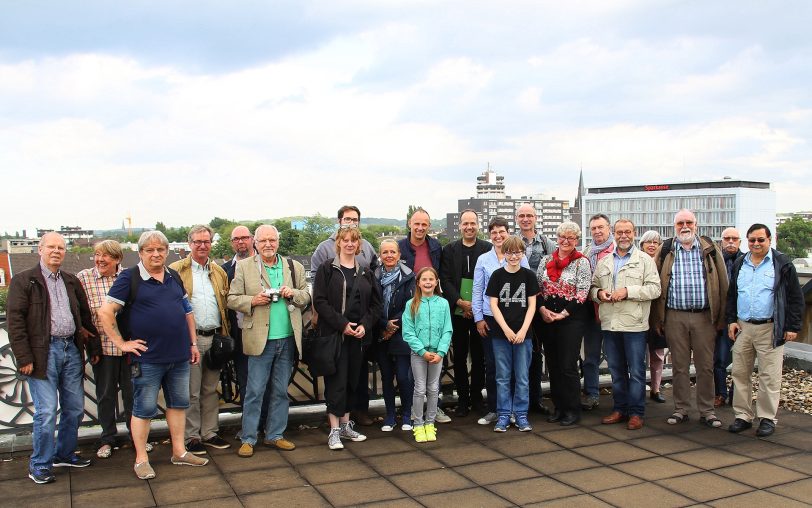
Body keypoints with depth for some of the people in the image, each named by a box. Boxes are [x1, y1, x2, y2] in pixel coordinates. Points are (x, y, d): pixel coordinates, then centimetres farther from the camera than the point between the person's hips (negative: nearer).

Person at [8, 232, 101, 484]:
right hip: (43, 352, -6)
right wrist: (24, 357, -13)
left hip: (71, 349, 6)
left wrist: (93, 348, 15)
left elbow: (85, 317, 19)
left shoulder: (72, 282, 15)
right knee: (46, 411, -5)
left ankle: (64, 454, 29)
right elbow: (14, 320, -7)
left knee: (75, 408, 11)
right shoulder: (23, 281, -2)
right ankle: (40, 465, 10)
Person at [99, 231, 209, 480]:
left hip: (179, 356, 6)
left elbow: (187, 311, 18)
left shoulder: (174, 277, 11)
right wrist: (122, 343, -10)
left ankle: (179, 452, 26)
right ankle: (141, 459, 16)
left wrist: (193, 343, 14)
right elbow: (105, 312, -9)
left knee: (179, 403, 13)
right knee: (144, 409, 3)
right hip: (148, 358, -6)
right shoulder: (129, 278, -6)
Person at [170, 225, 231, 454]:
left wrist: (225, 336, 9)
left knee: (211, 389, 12)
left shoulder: (219, 272, 14)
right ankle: (191, 436, 12)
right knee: (191, 391, 1)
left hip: (215, 338, 5)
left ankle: (209, 433, 22)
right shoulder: (176, 270, -1)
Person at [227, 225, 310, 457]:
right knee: (255, 391, 1)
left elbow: (306, 296, 13)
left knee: (280, 391, 12)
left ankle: (275, 435, 23)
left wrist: (294, 294, -7)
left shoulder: (294, 267, 9)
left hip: (287, 339, 3)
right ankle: (248, 439, 12)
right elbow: (232, 299, 0)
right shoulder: (244, 267, 0)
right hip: (260, 339, -3)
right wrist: (253, 301, -16)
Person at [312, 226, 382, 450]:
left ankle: (346, 424, 22)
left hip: (358, 334, 5)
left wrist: (365, 325, -7)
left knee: (352, 380, 10)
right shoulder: (327, 270, -1)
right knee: (336, 381, -5)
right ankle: (334, 430, 1)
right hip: (334, 333, -5)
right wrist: (342, 324, -16)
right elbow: (319, 301, -9)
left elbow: (375, 303, 10)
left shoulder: (365, 273, 12)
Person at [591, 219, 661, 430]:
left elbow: (654, 288, -8)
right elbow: (592, 287, 18)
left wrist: (628, 291, -17)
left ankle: (636, 412, 9)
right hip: (609, 324, 4)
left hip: (634, 324, -4)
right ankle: (620, 409, 22)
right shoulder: (603, 262, 15)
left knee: (636, 371, 0)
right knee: (616, 369, 12)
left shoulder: (645, 260, 1)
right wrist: (598, 293, -4)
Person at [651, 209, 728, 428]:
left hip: (704, 316, 0)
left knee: (705, 366, 5)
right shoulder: (665, 250, 5)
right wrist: (657, 319, 0)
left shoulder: (710, 249, 5)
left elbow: (722, 283, 5)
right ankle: (681, 409, 18)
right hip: (675, 317, 0)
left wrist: (721, 317, 1)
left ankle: (707, 411, 16)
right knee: (679, 366, 8)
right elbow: (656, 285, 5)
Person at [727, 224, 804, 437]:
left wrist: (793, 327, -6)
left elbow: (795, 297, -2)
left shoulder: (782, 264, -2)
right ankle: (743, 416, 16)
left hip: (770, 329, -5)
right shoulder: (739, 264, 13)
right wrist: (731, 320, 9)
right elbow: (731, 295, 20)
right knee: (740, 373, 6)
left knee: (769, 376, 0)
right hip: (742, 327, 5)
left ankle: (767, 418, 10)